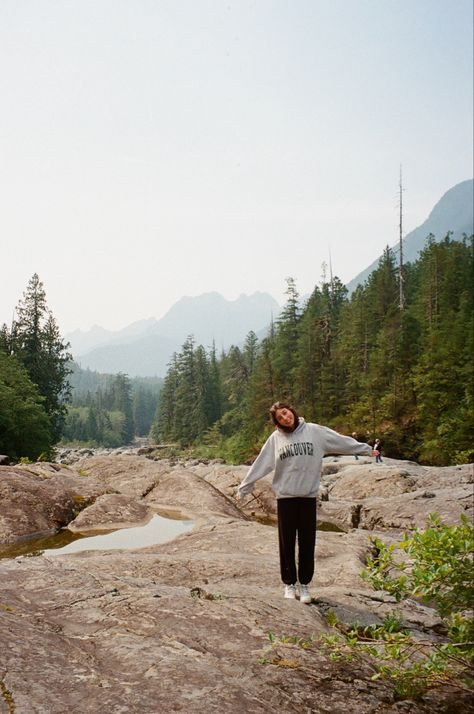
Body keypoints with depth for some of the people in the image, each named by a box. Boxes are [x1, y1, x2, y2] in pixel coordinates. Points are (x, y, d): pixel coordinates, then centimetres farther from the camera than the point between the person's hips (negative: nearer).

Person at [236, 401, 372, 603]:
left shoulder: (314, 431, 1)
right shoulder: (275, 439, 1)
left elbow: (342, 441, 5)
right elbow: (260, 466, 5)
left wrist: (366, 449, 5)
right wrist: (243, 488, 8)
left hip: (308, 496, 0)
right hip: (285, 497, 0)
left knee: (307, 543, 6)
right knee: (287, 543, 5)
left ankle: (304, 584, 20)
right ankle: (289, 584, 19)